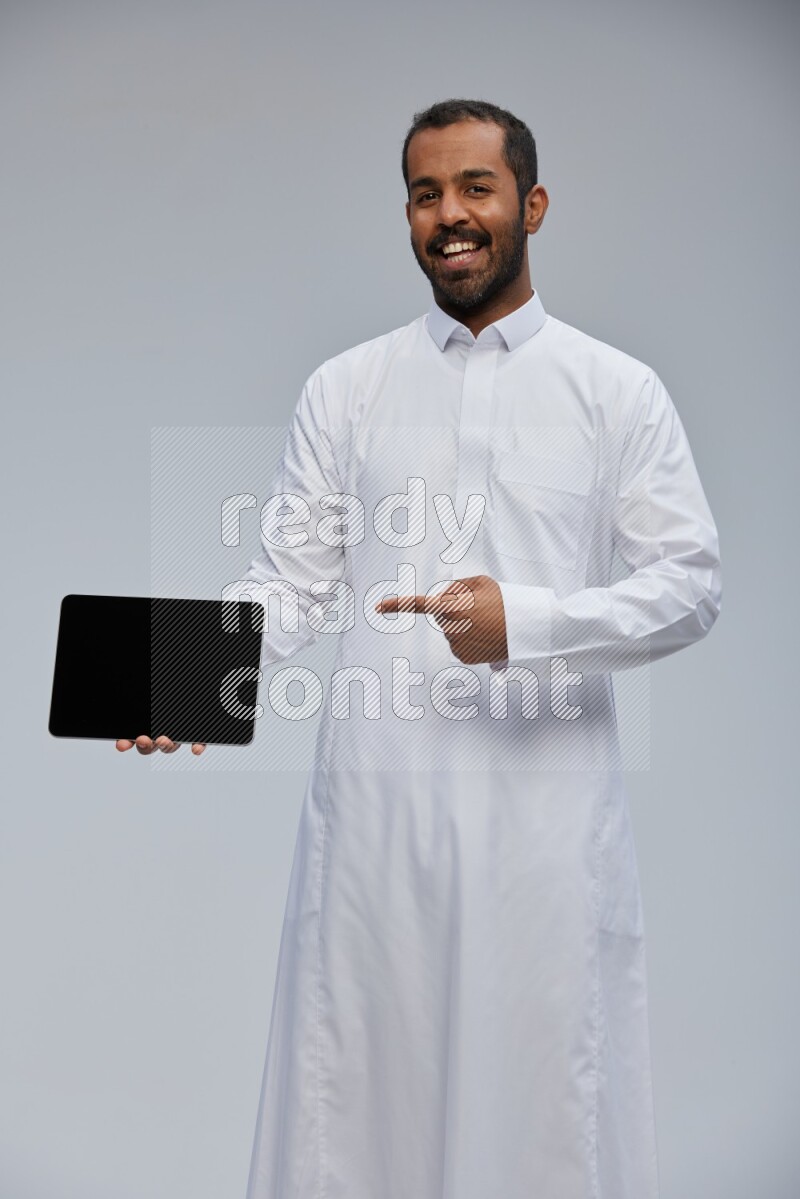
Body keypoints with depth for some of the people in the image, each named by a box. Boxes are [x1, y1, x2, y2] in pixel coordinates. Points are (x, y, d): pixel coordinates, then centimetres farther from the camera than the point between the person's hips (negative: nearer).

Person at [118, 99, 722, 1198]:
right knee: (358, 1079, 7)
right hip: (375, 801, 2)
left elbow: (690, 582, 0)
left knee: (543, 1089, 5)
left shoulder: (620, 392, 5)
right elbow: (294, 576, 7)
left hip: (547, 796, -1)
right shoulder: (344, 389, 11)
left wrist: (525, 621, -15)